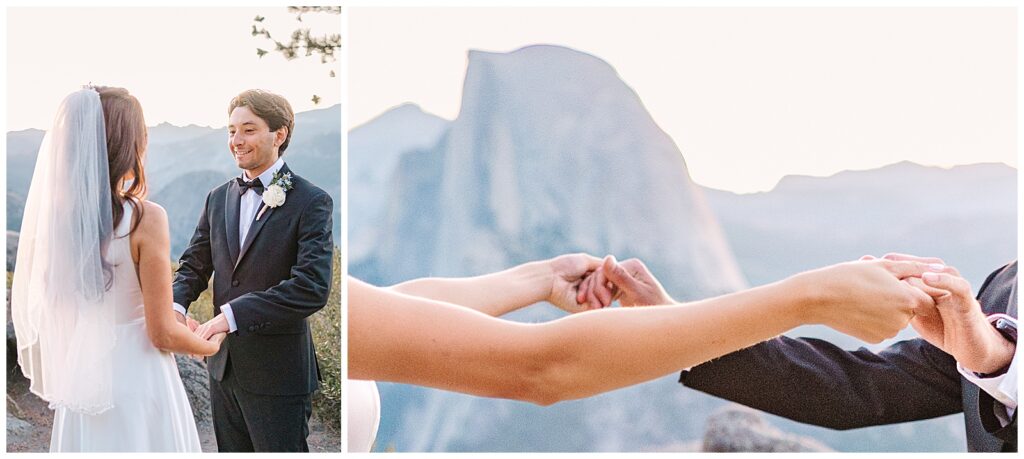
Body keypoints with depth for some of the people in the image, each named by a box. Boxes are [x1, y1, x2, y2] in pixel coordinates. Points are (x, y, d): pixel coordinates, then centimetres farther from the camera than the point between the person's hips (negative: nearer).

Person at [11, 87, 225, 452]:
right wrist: (210, 346, 3)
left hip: (79, 379, 5)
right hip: (137, 383, -5)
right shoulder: (145, 218, -20)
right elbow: (162, 334, -16)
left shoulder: (54, 213, -4)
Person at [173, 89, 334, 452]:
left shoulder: (310, 201, -12)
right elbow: (194, 265, 11)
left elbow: (313, 286, -22)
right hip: (224, 367, 6)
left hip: (277, 372, -6)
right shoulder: (219, 198, 9)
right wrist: (175, 304, -11)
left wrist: (233, 314, -26)